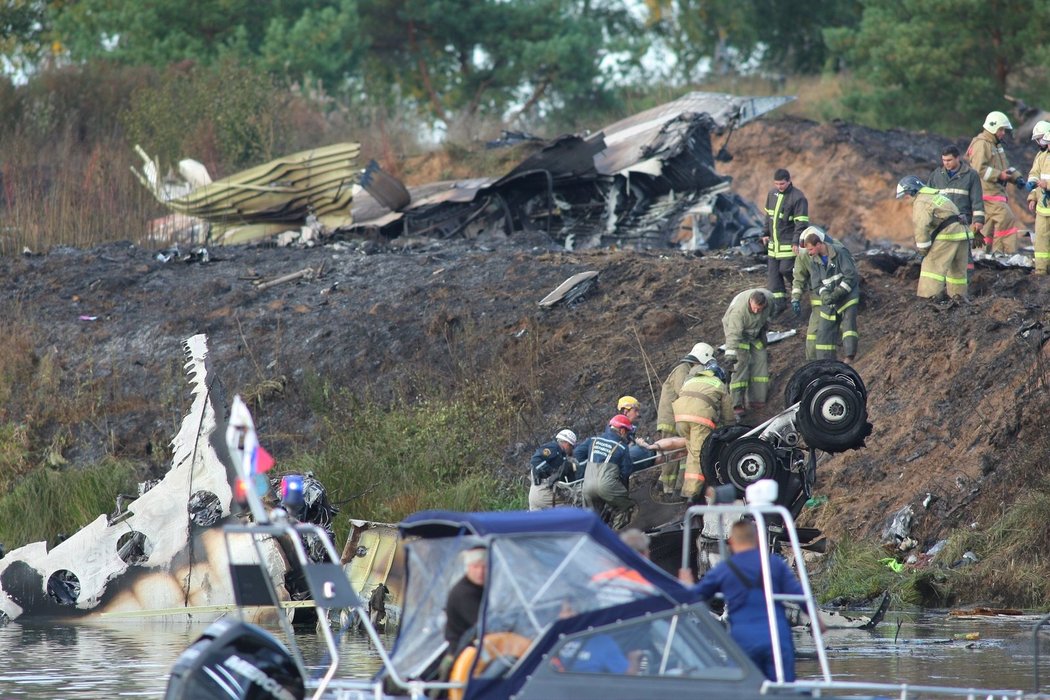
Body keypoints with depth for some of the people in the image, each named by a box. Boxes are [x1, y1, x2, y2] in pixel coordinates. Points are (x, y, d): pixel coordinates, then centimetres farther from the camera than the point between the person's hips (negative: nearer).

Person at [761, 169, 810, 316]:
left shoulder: (798, 198, -15)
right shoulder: (772, 194, 7)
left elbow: (801, 222, -17)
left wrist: (796, 242, -21)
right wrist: (765, 233, 17)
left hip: (789, 242, -7)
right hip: (774, 242, 7)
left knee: (786, 269, -10)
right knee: (772, 271, 5)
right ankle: (779, 302, 11)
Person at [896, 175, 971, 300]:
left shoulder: (921, 202, -7)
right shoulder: (934, 195, 25)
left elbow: (921, 227, -16)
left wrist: (923, 250, -8)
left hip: (947, 234, -9)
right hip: (962, 233, 9)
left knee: (932, 265, -7)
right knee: (957, 268, 18)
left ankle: (929, 296, -14)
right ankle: (958, 296, 28)